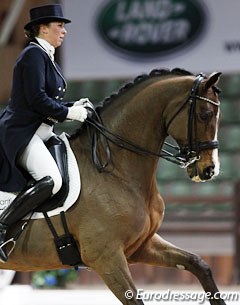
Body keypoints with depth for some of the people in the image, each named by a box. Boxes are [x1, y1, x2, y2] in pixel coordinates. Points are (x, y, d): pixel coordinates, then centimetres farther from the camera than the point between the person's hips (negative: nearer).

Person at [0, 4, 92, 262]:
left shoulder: (45, 56, 20)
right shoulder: (33, 54, -11)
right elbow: (36, 98, -20)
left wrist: (74, 106, 8)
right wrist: (68, 112, -13)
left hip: (40, 133, 11)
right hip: (21, 133, -11)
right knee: (51, 181, -29)